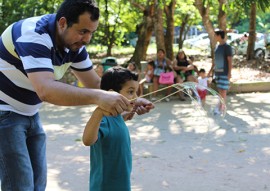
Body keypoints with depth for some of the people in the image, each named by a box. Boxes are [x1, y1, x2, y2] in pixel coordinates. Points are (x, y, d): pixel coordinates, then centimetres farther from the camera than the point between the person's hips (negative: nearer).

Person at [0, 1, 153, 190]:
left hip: (29, 114, 8)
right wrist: (98, 97, -52)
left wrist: (129, 101, -14)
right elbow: (46, 90, -43)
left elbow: (95, 84, 3)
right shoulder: (33, 35, -30)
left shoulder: (74, 44, -4)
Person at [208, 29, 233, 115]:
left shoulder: (227, 47, -10)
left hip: (224, 73, -7)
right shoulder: (217, 47, 12)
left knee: (223, 90, -6)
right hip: (217, 72, 7)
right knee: (220, 90, 9)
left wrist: (229, 72, -17)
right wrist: (211, 70, 18)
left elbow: (230, 60, -13)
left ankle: (220, 108, -6)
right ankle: (222, 107, 16)